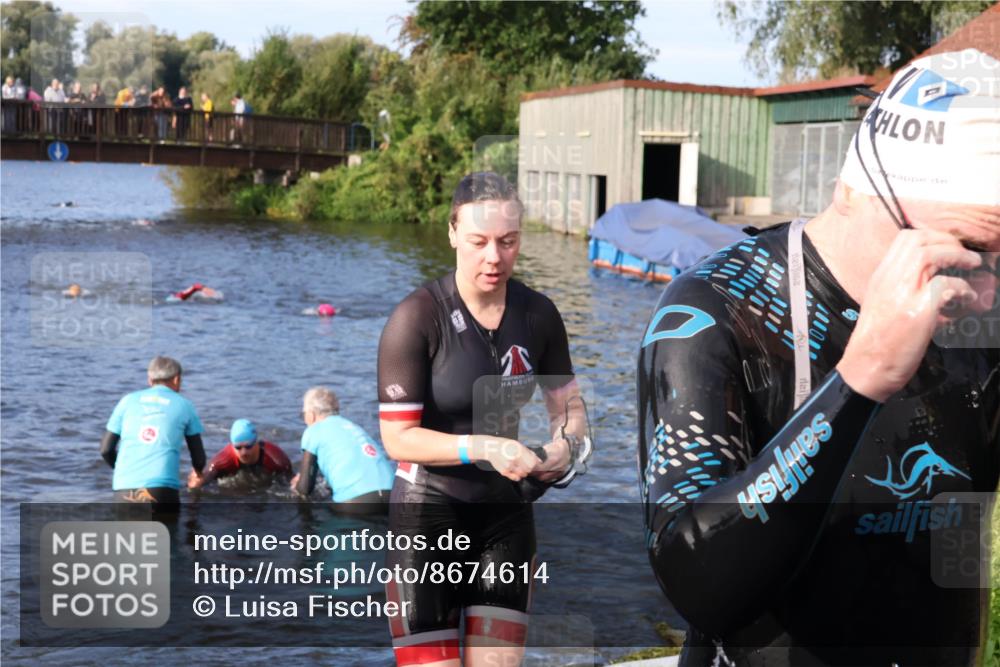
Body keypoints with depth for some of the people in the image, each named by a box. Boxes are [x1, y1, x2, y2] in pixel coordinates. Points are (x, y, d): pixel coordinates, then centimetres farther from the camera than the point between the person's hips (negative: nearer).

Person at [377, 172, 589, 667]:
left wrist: (563, 445, -11)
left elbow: (567, 406, 12)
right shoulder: (418, 318, -14)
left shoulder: (537, 314, 0)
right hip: (429, 517, -4)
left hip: (507, 515, 5)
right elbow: (398, 437, -16)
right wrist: (483, 447, -27)